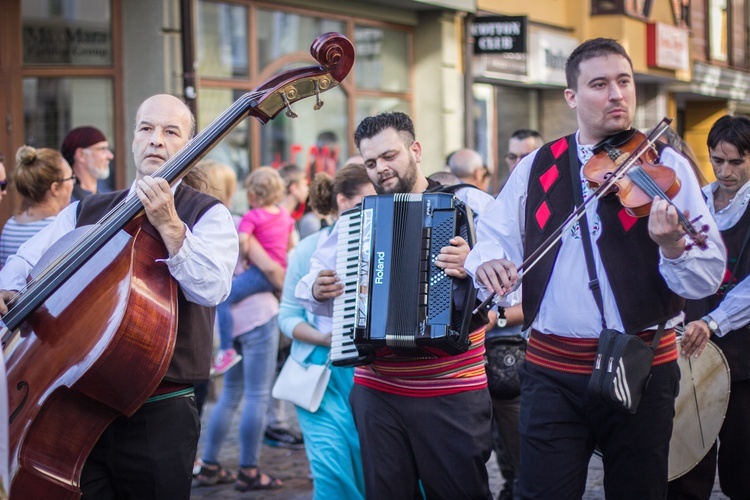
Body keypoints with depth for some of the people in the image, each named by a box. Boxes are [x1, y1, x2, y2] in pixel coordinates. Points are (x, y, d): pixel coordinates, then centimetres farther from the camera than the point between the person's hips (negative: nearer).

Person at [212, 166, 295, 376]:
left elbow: (243, 241, -23)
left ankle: (227, 349, -24)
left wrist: (245, 256, -6)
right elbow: (290, 244, 21)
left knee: (222, 298, -15)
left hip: (261, 272, -9)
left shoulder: (251, 217, -10)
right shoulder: (285, 214, 12)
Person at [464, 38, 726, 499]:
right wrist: (487, 261, -14)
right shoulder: (537, 168, 7)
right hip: (552, 369, 1)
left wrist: (673, 246, -30)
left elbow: (710, 276, -8)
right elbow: (494, 236, 9)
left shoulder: (665, 166, -2)